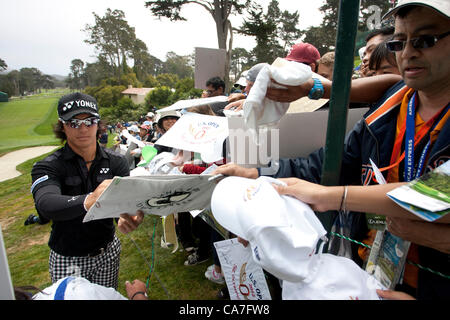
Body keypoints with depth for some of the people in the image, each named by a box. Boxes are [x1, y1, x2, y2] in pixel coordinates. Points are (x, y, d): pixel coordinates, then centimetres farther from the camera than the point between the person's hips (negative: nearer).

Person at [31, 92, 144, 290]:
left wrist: (132, 214, -45)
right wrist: (87, 201, -56)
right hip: (67, 259, -2)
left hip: (108, 251, 3)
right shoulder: (48, 167, -15)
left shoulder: (115, 162, -7)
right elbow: (45, 203, -35)